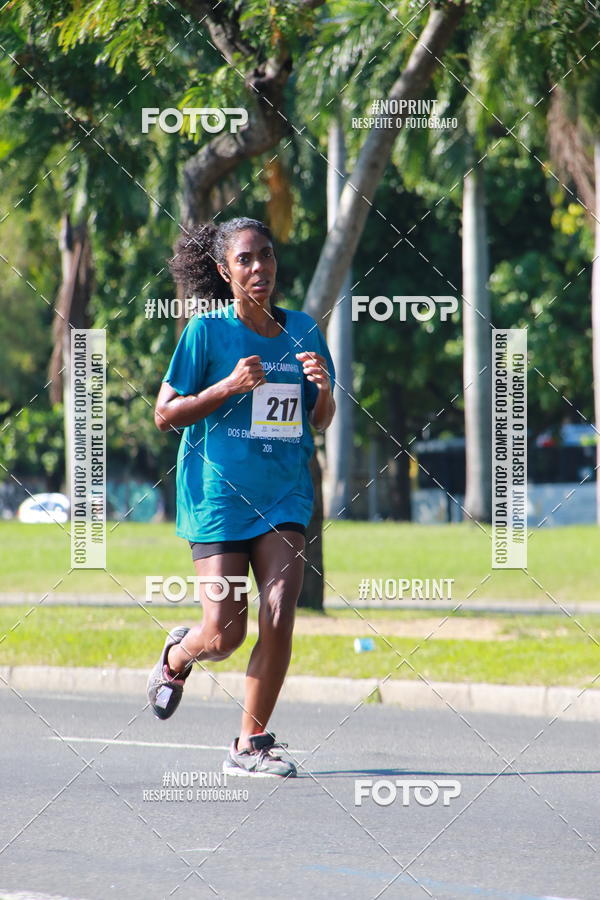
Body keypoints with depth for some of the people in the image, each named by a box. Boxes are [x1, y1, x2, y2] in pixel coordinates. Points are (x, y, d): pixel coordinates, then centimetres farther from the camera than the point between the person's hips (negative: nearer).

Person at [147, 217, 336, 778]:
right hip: (217, 495, -3)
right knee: (224, 634, -6)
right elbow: (165, 414, -5)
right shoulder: (207, 331, -5)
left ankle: (251, 744, 2)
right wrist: (231, 386, -17)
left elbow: (321, 421, 16)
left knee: (279, 618, -12)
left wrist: (323, 388, -7)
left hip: (284, 495, 3)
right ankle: (176, 656, 31)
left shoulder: (302, 330, 7)